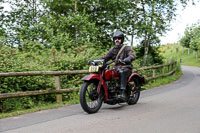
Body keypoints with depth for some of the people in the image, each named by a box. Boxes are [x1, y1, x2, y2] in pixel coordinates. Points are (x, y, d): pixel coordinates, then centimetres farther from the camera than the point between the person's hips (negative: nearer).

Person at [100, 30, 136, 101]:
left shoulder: (126, 48, 2)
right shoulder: (112, 49, 18)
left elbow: (133, 55, -17)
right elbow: (105, 57, 14)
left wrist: (127, 59, -40)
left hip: (126, 68, -5)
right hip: (116, 68, 5)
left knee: (122, 72, -40)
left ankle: (123, 93, -45)